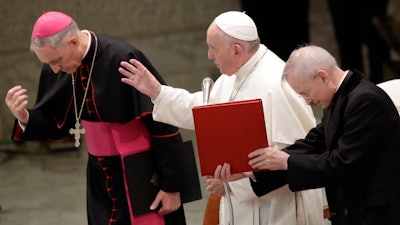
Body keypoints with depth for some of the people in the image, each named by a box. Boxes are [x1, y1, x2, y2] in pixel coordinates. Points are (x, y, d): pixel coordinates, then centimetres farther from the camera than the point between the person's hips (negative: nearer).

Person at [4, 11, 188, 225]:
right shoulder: (58, 69, -5)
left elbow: (164, 126, -18)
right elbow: (57, 124, 9)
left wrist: (171, 186, -15)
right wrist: (25, 118, -13)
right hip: (101, 178, 6)